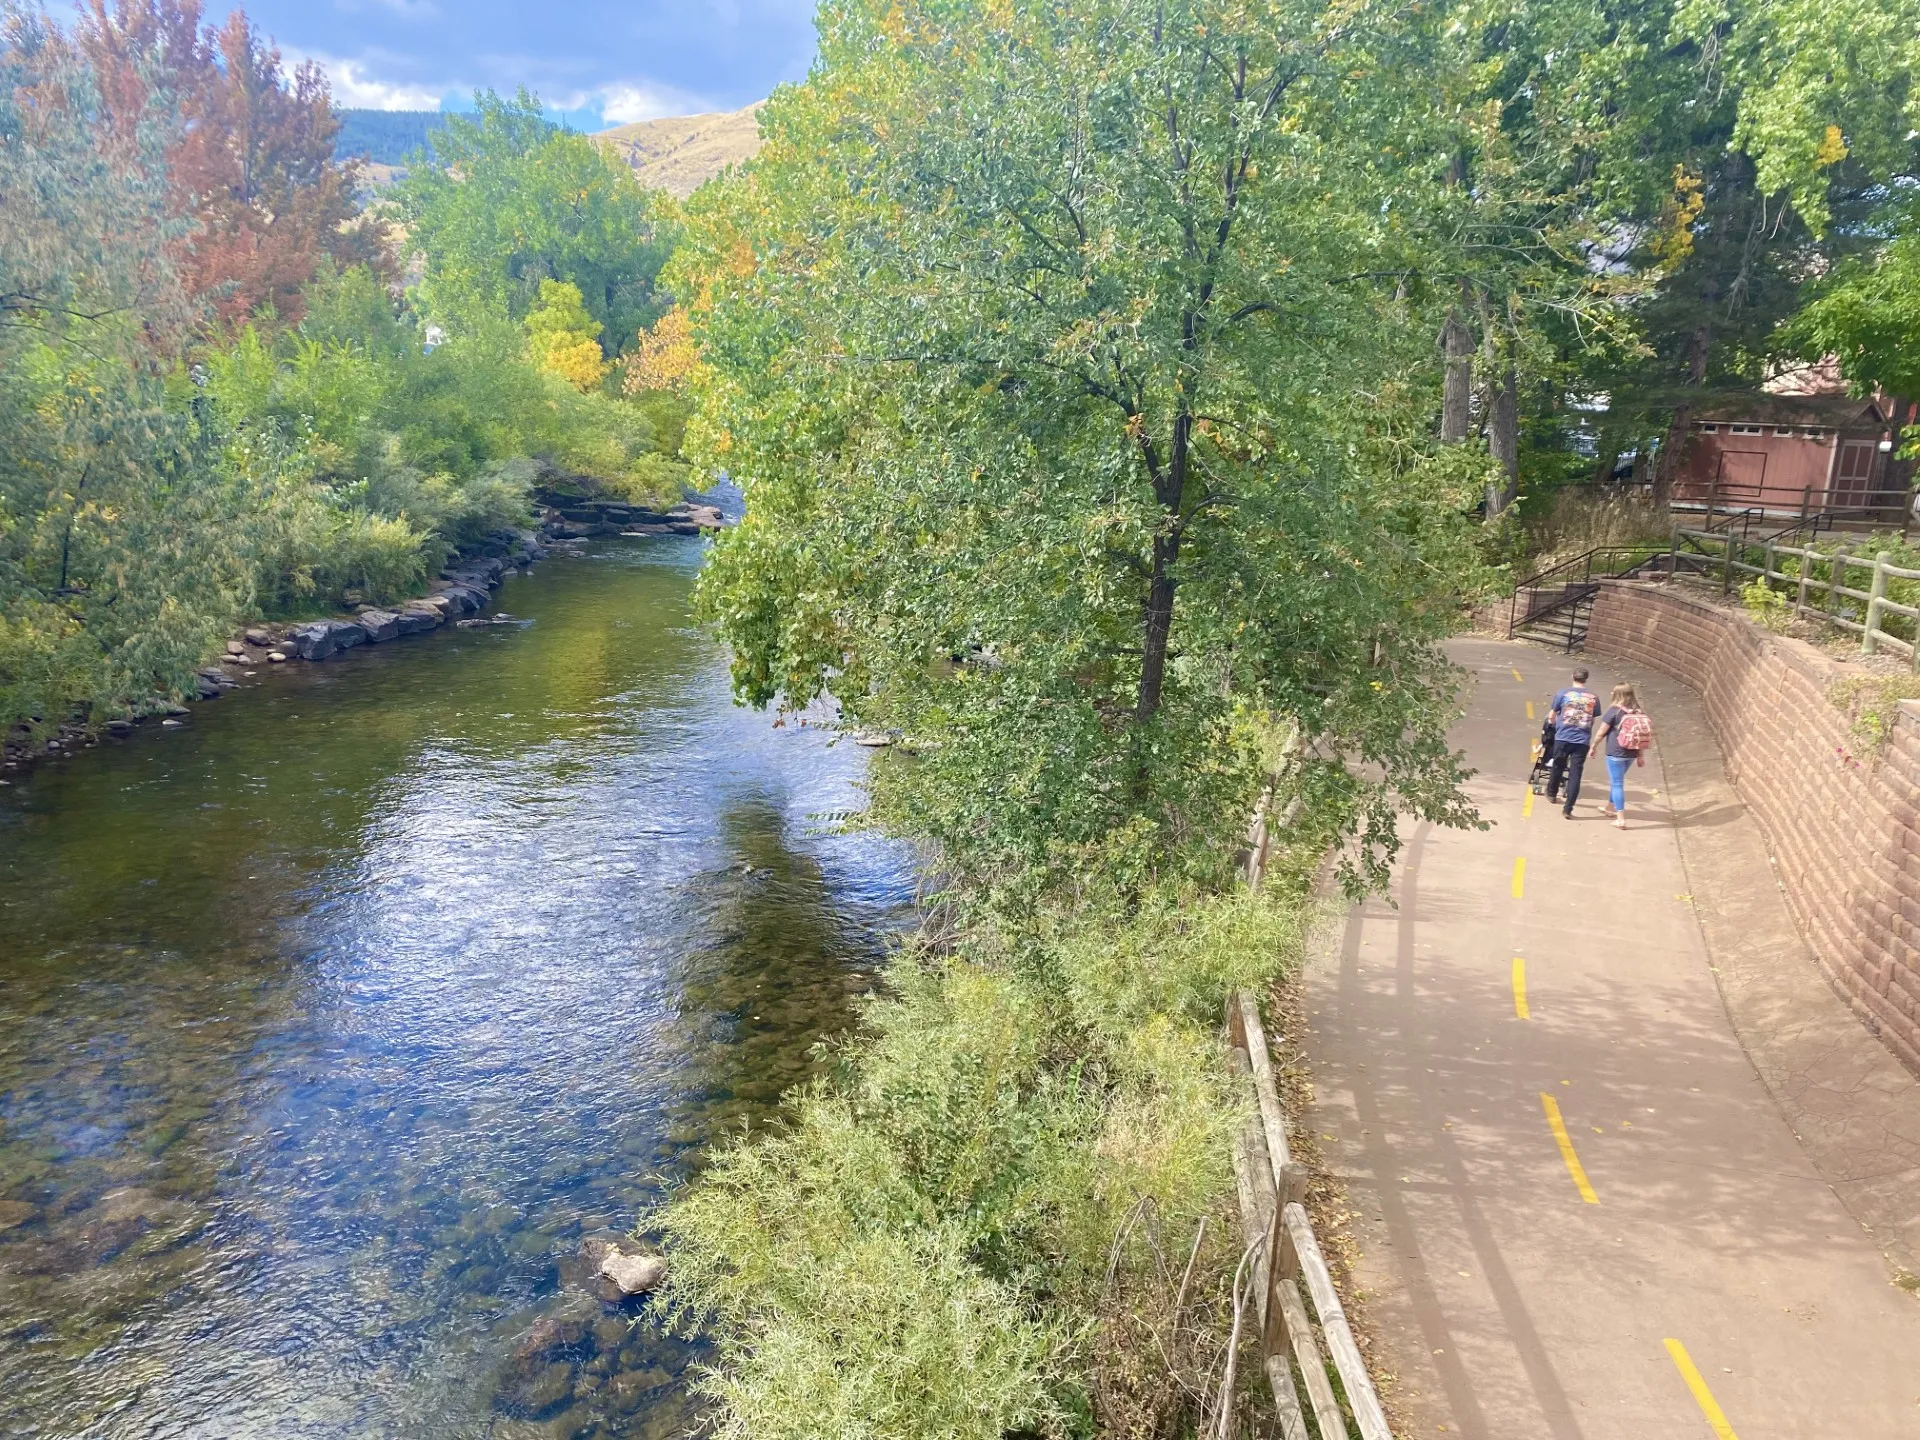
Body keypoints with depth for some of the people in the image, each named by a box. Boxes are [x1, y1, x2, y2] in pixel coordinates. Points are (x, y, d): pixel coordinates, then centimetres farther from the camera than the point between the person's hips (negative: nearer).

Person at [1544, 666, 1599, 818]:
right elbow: (1593, 720, 11)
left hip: (1562, 738, 0)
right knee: (1575, 774, 1)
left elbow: (1551, 716, 6)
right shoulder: (1594, 697, 4)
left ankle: (1551, 794, 42)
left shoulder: (1563, 693, -1)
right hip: (1583, 741, 0)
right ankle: (1568, 809, -2)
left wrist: (1557, 725, 29)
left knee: (1558, 767, 21)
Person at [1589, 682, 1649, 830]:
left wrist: (1594, 747, 8)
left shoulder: (1614, 711, -10)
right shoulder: (1639, 713, 5)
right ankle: (1610, 807, 42)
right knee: (1616, 780, 25)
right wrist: (1641, 755, 17)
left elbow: (1601, 732, -6)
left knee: (1617, 783, -1)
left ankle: (1621, 819, -4)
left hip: (1616, 753, -6)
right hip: (1631, 753, 6)